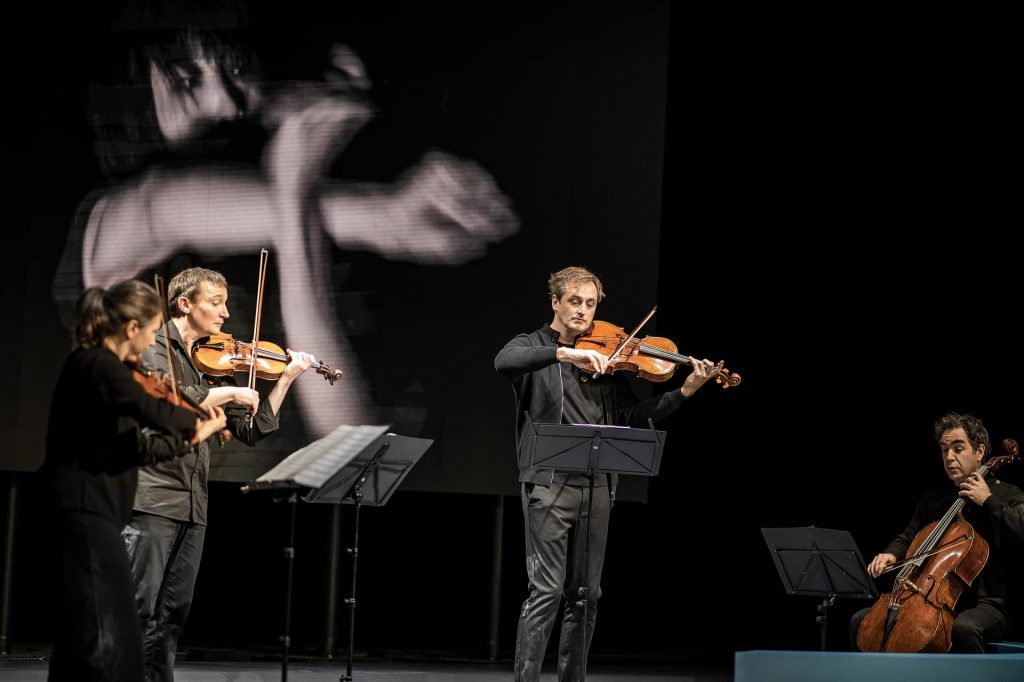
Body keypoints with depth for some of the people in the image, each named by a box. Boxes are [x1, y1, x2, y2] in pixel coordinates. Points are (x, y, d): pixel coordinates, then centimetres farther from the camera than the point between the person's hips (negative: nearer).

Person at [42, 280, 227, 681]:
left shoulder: (100, 366, 16)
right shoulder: (99, 366, -14)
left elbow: (134, 447, 17)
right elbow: (156, 413, -28)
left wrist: (190, 439, 12)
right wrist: (198, 419, -8)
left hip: (89, 510, 10)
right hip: (86, 512, -10)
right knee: (104, 636, -13)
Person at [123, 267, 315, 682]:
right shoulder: (155, 348, -4)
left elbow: (253, 430, 16)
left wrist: (286, 378, 11)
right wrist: (230, 392, -15)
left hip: (193, 506, 7)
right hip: (151, 496, -7)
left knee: (172, 614, 8)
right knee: (137, 608, -10)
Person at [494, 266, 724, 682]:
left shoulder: (603, 360, 16)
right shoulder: (532, 347, 4)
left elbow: (633, 417, 12)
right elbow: (503, 362, -20)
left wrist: (686, 391, 0)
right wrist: (565, 353, -30)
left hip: (596, 487, 5)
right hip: (549, 483, -5)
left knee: (586, 594, 7)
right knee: (547, 589, -11)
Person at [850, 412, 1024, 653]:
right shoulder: (933, 499, 17)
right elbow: (907, 539, 26)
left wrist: (989, 502, -15)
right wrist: (891, 554, 4)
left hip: (985, 605, -6)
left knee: (964, 628, -41)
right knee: (860, 621, -6)